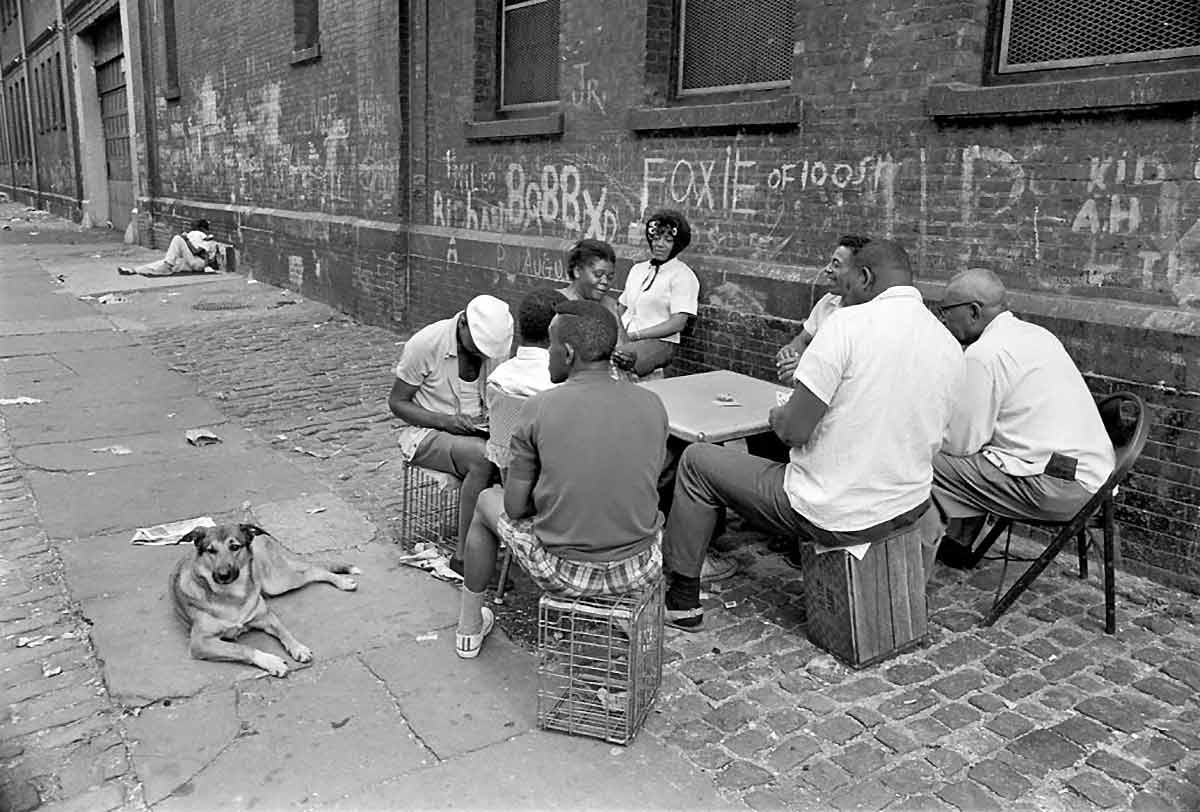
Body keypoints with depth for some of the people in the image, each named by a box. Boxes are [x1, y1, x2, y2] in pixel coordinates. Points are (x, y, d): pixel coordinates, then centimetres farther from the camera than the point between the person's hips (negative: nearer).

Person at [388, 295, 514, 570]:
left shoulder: (496, 345, -3)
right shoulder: (425, 343, -16)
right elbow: (397, 402, -9)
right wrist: (445, 421, -23)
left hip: (474, 431, 5)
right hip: (425, 432, -4)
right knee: (482, 458, -34)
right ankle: (463, 555, -24)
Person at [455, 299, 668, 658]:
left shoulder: (539, 407, -15)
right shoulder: (652, 405, -5)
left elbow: (515, 508, -9)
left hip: (564, 572, -2)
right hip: (639, 571, 3)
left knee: (487, 500, 26)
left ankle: (470, 626, 40)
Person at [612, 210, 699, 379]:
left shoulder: (683, 276, -2)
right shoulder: (637, 269, 21)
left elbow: (677, 323, -10)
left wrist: (635, 335, -15)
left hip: (659, 342, -6)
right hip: (624, 337, 6)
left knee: (619, 357, -38)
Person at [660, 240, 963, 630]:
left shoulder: (849, 324, -18)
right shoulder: (951, 347, 2)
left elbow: (795, 430, -21)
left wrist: (778, 417, 2)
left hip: (834, 518, -7)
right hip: (908, 512, 7)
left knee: (696, 460, 10)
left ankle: (681, 596, 21)